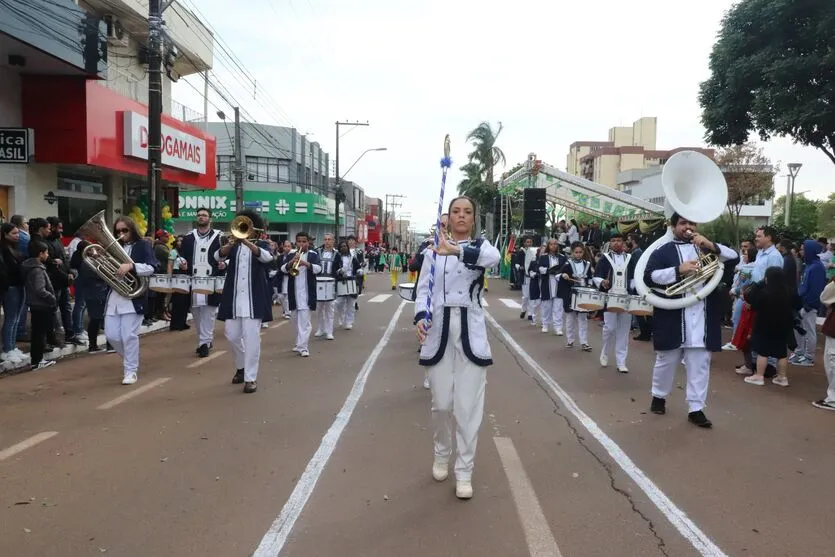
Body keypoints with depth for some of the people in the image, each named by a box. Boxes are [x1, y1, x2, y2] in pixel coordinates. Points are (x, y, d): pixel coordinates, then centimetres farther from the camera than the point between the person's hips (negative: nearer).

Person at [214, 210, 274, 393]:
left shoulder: (260, 245, 4)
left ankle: (251, 377, -1)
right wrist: (231, 243, -28)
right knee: (232, 335, 7)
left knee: (251, 337, -7)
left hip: (254, 298, -3)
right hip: (233, 298, 3)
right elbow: (218, 256, -9)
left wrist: (247, 242, -33)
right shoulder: (233, 246, 11)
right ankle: (241, 366, 31)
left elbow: (267, 257, -20)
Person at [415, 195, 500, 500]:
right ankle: (442, 455, 34)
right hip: (439, 330, 1)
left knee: (469, 405, 0)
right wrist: (420, 317, -15)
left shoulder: (480, 246, 4)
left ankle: (464, 471, 14)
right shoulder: (434, 250, 8)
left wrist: (456, 250, -38)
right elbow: (423, 289, 5)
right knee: (441, 402, 7)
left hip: (470, 331, -1)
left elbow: (493, 257, -22)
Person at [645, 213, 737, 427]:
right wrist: (678, 270, -21)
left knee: (700, 365, 5)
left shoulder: (706, 248, 14)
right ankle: (659, 396, 32)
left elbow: (734, 257, 3)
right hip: (673, 317, -3)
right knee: (666, 361, 11)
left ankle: (696, 409, 12)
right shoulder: (663, 251, 2)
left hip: (702, 318, 3)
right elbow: (649, 277, -10)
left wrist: (711, 246, -13)